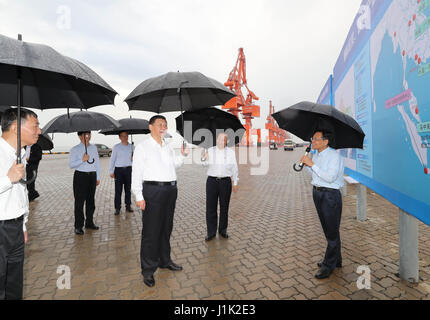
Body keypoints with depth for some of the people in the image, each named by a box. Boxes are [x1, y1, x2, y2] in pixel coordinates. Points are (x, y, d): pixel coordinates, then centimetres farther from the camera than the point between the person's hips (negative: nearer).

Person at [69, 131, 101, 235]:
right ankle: (78, 226, 9)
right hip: (80, 176, -4)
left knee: (91, 200, 12)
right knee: (79, 201, -1)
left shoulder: (94, 148, 10)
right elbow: (71, 164, -8)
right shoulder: (75, 149, -2)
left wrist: (98, 177, 10)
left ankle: (89, 222, 25)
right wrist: (82, 160, -21)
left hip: (92, 176, 4)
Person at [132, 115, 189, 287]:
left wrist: (182, 155, 8)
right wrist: (139, 196, -13)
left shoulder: (168, 147, 16)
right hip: (152, 190, -6)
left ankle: (164, 260, 34)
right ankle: (148, 270, 16)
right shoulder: (143, 146, -3)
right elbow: (136, 173, -7)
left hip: (171, 189, 6)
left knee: (166, 228, 16)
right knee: (151, 230, 0)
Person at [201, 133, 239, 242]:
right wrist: (205, 158, -18)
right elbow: (205, 164, 4)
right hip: (212, 181, 0)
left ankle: (223, 230, 23)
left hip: (225, 181, 0)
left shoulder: (231, 152, 7)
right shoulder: (210, 150, 6)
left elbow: (234, 169, 9)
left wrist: (235, 183, 6)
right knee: (211, 207, 0)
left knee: (224, 207, 8)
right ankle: (211, 232, 12)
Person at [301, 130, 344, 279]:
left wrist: (312, 164, -23)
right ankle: (336, 260, 33)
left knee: (332, 231, 3)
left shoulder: (334, 156, -13)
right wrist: (307, 165, 0)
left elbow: (330, 177, -24)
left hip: (330, 195, -8)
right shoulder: (316, 155, 11)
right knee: (327, 230, 17)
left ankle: (329, 265, 15)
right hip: (317, 193, 8)